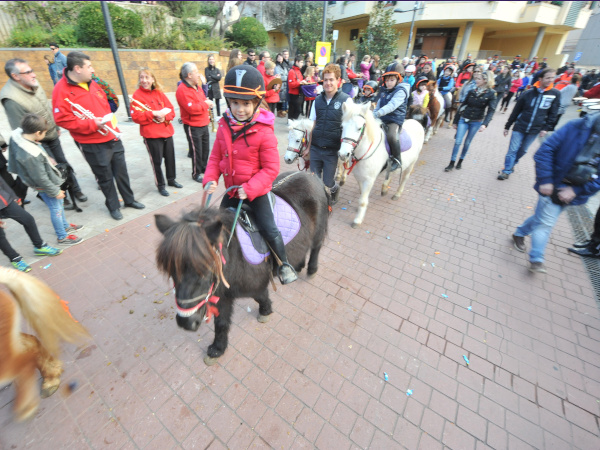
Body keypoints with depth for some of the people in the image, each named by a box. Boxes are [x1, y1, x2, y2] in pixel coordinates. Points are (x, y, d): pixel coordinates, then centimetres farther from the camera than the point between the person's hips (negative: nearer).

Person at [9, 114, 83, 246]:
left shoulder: (19, 134, -10)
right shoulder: (30, 155, -37)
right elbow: (40, 178, -26)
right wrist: (55, 191, -13)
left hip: (50, 178, 9)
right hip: (45, 187, -9)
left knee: (59, 203, 25)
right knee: (56, 209, 7)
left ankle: (65, 226, 46)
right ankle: (62, 237, 25)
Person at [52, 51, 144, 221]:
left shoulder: (92, 84, 10)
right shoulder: (62, 90, -12)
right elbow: (62, 119, -17)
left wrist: (109, 121, 8)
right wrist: (92, 124, -22)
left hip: (113, 137, 6)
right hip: (92, 144, -6)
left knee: (121, 171, 14)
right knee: (105, 176, 6)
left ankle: (129, 199, 30)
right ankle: (113, 206, 23)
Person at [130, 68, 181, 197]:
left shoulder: (159, 93, 9)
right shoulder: (137, 95, -4)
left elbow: (171, 109, 5)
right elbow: (136, 117, -13)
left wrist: (164, 116, -15)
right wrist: (154, 114, -21)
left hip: (167, 131, 4)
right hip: (151, 134, -4)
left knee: (170, 157, 13)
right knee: (157, 161, 2)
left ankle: (171, 179, 32)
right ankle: (160, 185, 16)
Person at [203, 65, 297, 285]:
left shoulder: (264, 132, -19)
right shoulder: (224, 127, -2)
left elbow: (271, 168, -18)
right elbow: (215, 157, 5)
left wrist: (250, 188, -27)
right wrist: (210, 179, -11)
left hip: (257, 191, -6)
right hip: (232, 190, 6)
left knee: (269, 229, -9)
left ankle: (284, 264, 17)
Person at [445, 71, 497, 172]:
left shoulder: (491, 94, -6)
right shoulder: (472, 92, 2)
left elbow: (491, 111, -13)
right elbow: (463, 106, 8)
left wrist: (485, 124, -28)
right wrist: (455, 121, 8)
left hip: (476, 122, -1)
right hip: (464, 119, 2)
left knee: (467, 143, 8)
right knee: (457, 142, -7)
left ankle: (460, 161, 23)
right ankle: (452, 163, -2)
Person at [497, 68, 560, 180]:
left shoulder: (555, 94, -1)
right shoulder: (529, 93, -4)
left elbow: (553, 114, 3)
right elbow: (516, 111, 2)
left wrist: (546, 128, -4)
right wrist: (507, 126, 3)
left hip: (534, 130, 2)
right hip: (520, 127, -2)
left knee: (522, 151, 12)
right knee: (512, 150, -4)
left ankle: (512, 164, 32)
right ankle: (507, 171, 4)